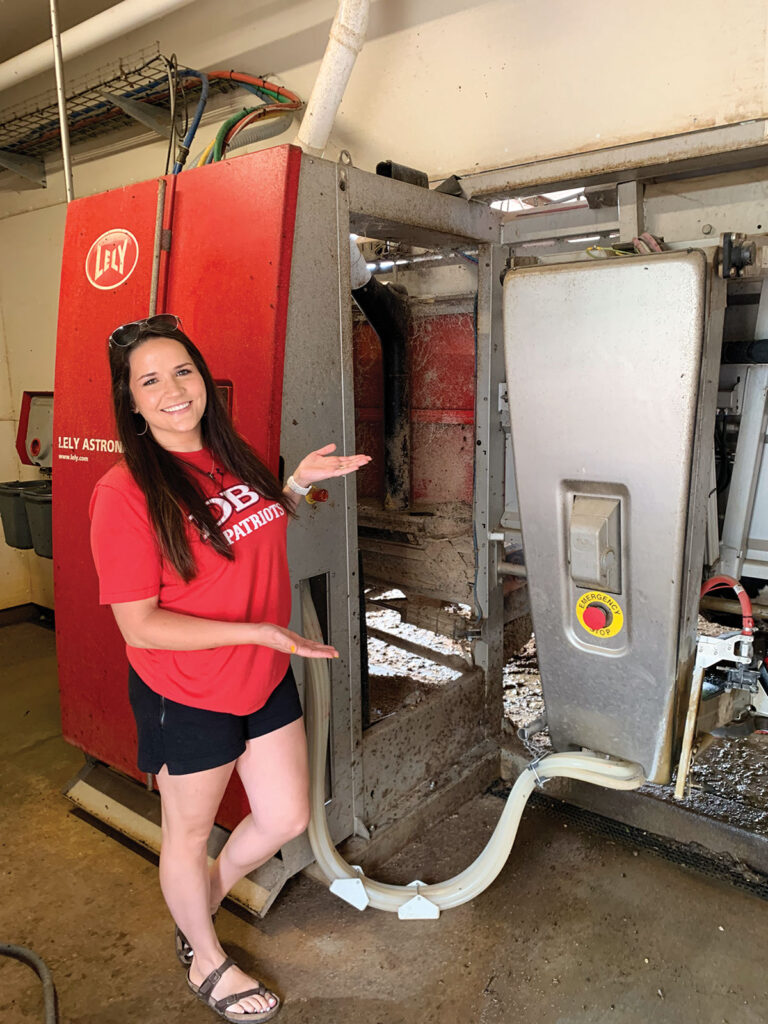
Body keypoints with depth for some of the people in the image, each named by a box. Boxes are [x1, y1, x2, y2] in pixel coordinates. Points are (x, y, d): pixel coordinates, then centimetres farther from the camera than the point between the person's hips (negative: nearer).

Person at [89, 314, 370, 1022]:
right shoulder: (125, 493, -22)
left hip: (266, 679, 7)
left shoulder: (233, 459, -1)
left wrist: (297, 485, 2)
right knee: (190, 833, 19)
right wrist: (257, 631, -26)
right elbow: (139, 625, -22)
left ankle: (207, 898, 50)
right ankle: (206, 962, 49)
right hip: (186, 696, -6)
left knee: (288, 818, 18)